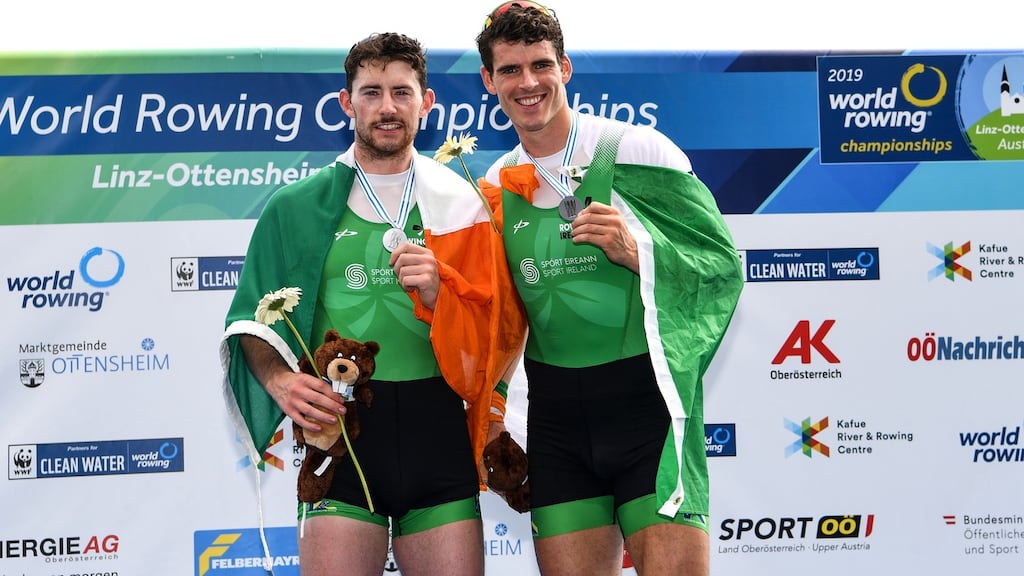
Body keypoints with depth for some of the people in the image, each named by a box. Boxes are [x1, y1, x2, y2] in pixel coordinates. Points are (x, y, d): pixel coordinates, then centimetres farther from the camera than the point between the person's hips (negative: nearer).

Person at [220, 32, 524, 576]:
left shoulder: (460, 203, 8)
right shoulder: (297, 206, 5)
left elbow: (495, 332, 5)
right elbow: (252, 318, 5)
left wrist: (437, 291, -13)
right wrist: (278, 380, -13)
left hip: (437, 428, 1)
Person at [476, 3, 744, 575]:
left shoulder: (637, 150, -4)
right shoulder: (496, 187, 10)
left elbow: (724, 265, -5)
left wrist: (635, 250, -18)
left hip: (647, 402, -4)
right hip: (556, 416, 4)